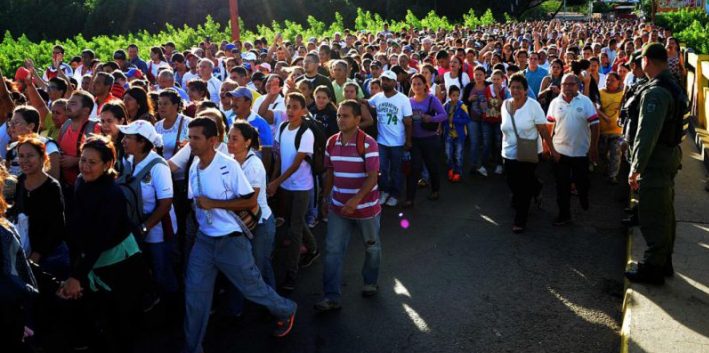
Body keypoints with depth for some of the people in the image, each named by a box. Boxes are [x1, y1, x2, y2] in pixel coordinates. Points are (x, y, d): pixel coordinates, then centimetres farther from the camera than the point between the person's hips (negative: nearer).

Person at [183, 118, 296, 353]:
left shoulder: (229, 166, -19)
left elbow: (251, 202, -19)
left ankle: (286, 311, 39)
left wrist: (214, 203, -23)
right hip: (204, 239, 6)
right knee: (194, 294, 7)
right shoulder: (193, 168, 2)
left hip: (230, 240, -6)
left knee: (252, 287, 10)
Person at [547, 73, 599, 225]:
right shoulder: (555, 102, 2)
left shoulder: (585, 101, -5)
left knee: (582, 182, 10)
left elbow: (594, 124, -5)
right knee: (562, 185, 6)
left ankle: (584, 201, 41)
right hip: (560, 150, 2)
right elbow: (549, 124, 7)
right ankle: (564, 214, 16)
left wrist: (594, 147, -7)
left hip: (581, 151, -1)